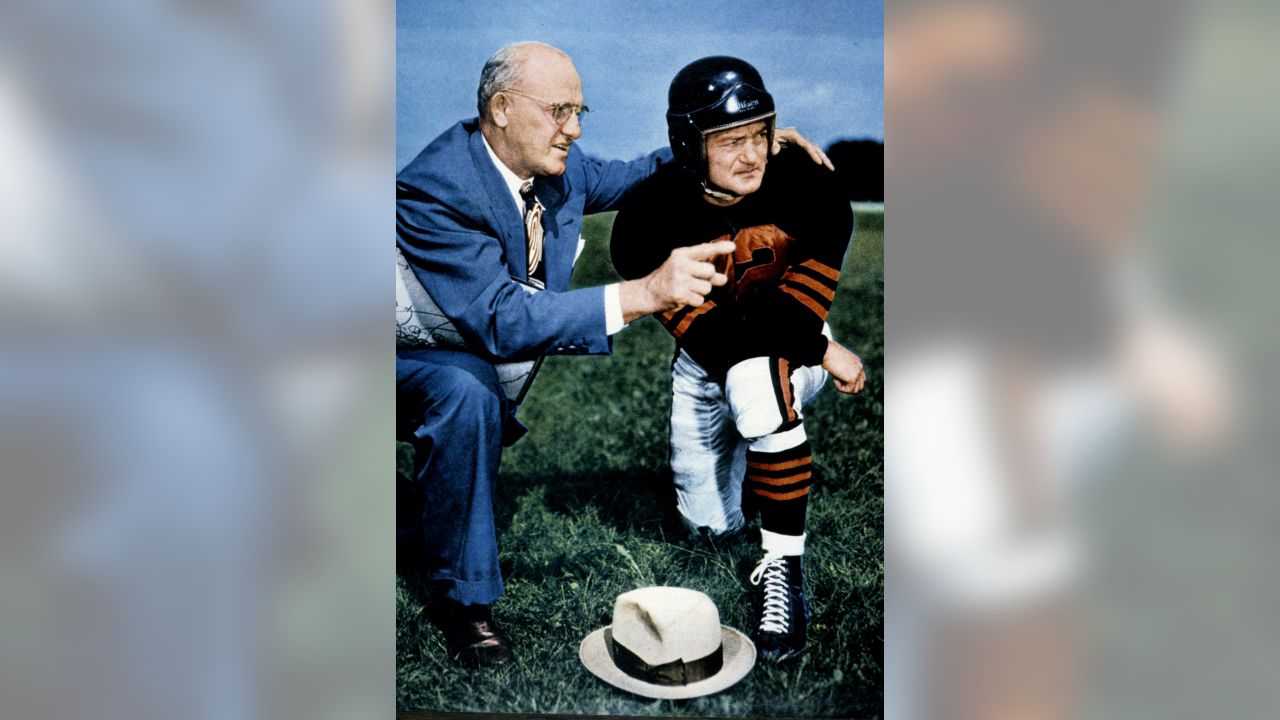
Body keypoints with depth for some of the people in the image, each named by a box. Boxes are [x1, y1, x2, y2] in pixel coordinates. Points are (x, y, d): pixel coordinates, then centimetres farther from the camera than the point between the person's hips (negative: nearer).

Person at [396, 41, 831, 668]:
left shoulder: (558, 166, -8)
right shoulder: (431, 189, -31)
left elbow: (623, 180, 13)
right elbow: (500, 319, -41)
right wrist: (643, 294, -50)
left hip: (490, 358, 9)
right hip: (415, 362, -8)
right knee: (468, 389, -37)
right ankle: (463, 595, -16)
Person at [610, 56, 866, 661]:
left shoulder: (811, 193, -22)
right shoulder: (648, 220, -24)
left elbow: (797, 311, -25)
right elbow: (708, 338, -29)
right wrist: (821, 348, -31)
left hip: (794, 350, -1)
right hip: (706, 366, 2)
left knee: (754, 375, -39)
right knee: (708, 526, 5)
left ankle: (783, 565, -25)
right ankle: (743, 442, 41)